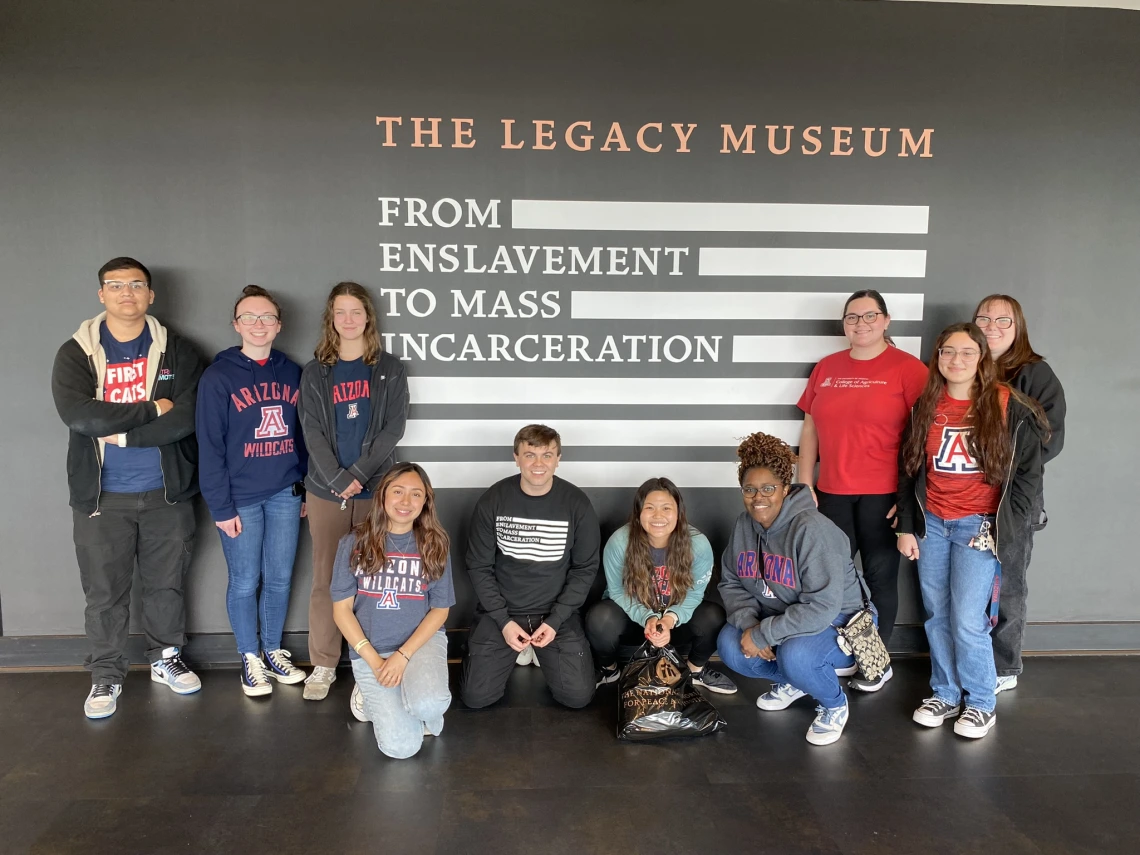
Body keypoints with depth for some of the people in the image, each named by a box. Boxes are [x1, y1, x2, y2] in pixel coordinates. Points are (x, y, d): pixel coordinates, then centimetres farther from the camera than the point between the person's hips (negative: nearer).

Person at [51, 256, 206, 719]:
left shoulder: (176, 350, -1)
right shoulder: (75, 353, -2)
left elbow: (186, 418, -14)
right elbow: (77, 414, -20)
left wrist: (121, 434, -18)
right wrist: (151, 409, -18)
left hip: (165, 493, 1)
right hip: (100, 496, 0)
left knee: (166, 583, 15)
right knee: (105, 592, 9)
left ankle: (166, 659, 35)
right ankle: (106, 676, 28)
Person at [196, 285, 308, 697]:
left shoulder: (292, 373, 5)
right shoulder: (218, 376, -8)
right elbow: (210, 447, -9)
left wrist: (306, 488, 9)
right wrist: (222, 507, -11)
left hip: (285, 495, 4)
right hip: (241, 498, -3)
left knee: (280, 578, 12)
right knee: (245, 582, 7)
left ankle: (273, 650, 30)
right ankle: (250, 658, 25)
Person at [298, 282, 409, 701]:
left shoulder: (390, 370, 4)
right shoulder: (315, 372, 7)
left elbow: (394, 428, -4)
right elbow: (312, 431, -1)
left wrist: (357, 475, -13)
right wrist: (338, 480, -14)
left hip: (376, 489, -1)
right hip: (326, 490, 1)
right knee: (325, 578, 6)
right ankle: (323, 665, 18)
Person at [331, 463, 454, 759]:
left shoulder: (435, 544, -3)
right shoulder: (355, 543, -5)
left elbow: (440, 609, -1)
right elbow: (341, 609, -2)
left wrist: (403, 655, -14)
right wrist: (374, 661, -11)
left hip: (422, 641, 0)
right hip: (370, 648, 0)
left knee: (429, 705, -33)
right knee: (401, 747, -16)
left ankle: (424, 708, 6)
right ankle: (373, 695, 16)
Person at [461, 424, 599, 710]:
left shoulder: (577, 504, -11)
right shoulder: (492, 501, -11)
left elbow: (585, 569, -4)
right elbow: (479, 567, -4)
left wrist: (555, 620, -12)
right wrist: (503, 621, -12)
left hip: (557, 613, 0)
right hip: (501, 610, 0)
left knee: (578, 696, -10)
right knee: (476, 696, -9)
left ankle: (541, 652, 20)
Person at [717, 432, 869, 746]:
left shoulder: (812, 530, -28)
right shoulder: (744, 525, -5)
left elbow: (821, 608, -32)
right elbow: (731, 583, 1)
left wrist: (763, 635, -28)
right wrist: (749, 623, -18)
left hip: (838, 622, -7)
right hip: (779, 618, 7)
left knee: (794, 655, -35)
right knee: (729, 645, -16)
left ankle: (835, 705, 0)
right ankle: (793, 682, 14)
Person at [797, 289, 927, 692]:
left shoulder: (908, 368, -5)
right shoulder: (826, 368, 10)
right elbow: (810, 430, 12)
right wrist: (805, 486, 7)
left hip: (884, 494, -4)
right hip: (832, 492, 4)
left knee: (880, 577, 7)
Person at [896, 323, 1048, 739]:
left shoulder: (1007, 406, -5)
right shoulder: (926, 407, 5)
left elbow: (1027, 471, -2)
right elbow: (909, 469, 9)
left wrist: (1003, 526, -7)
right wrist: (906, 526, 6)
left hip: (978, 526, -4)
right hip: (931, 524, 4)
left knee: (967, 620, -5)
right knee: (936, 615, 10)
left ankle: (981, 703, 15)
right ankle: (945, 693, 26)